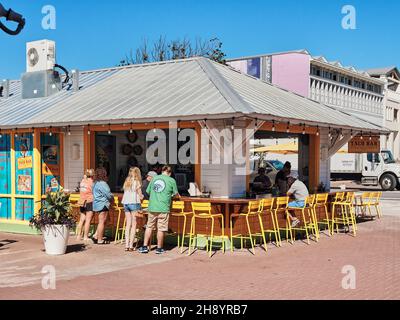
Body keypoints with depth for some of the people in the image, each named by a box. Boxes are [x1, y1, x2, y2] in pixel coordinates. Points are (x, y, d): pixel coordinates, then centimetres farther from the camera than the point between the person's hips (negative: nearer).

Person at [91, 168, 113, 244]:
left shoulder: (95, 183, 12)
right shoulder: (102, 184, -17)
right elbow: (108, 194, -17)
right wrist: (112, 197, 5)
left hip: (97, 204, 10)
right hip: (103, 204, -10)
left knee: (101, 222, 17)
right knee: (102, 222, -2)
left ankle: (95, 236, 13)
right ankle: (100, 240, 3)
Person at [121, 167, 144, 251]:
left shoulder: (127, 182, 12)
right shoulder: (137, 182, -5)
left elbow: (125, 193, 12)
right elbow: (140, 196, -4)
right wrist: (142, 195, 19)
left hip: (125, 203, 6)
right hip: (134, 203, -5)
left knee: (128, 224, 8)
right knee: (134, 225, -1)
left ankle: (126, 245, 4)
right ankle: (131, 245, -4)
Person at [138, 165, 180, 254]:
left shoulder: (154, 178, 10)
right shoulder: (171, 180, 0)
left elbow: (148, 191, 17)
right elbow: (175, 194, 7)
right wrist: (178, 196, 30)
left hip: (152, 207, 4)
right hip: (163, 208, -3)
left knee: (149, 227, 12)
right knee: (161, 228, 3)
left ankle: (144, 247, 14)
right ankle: (159, 248, 10)